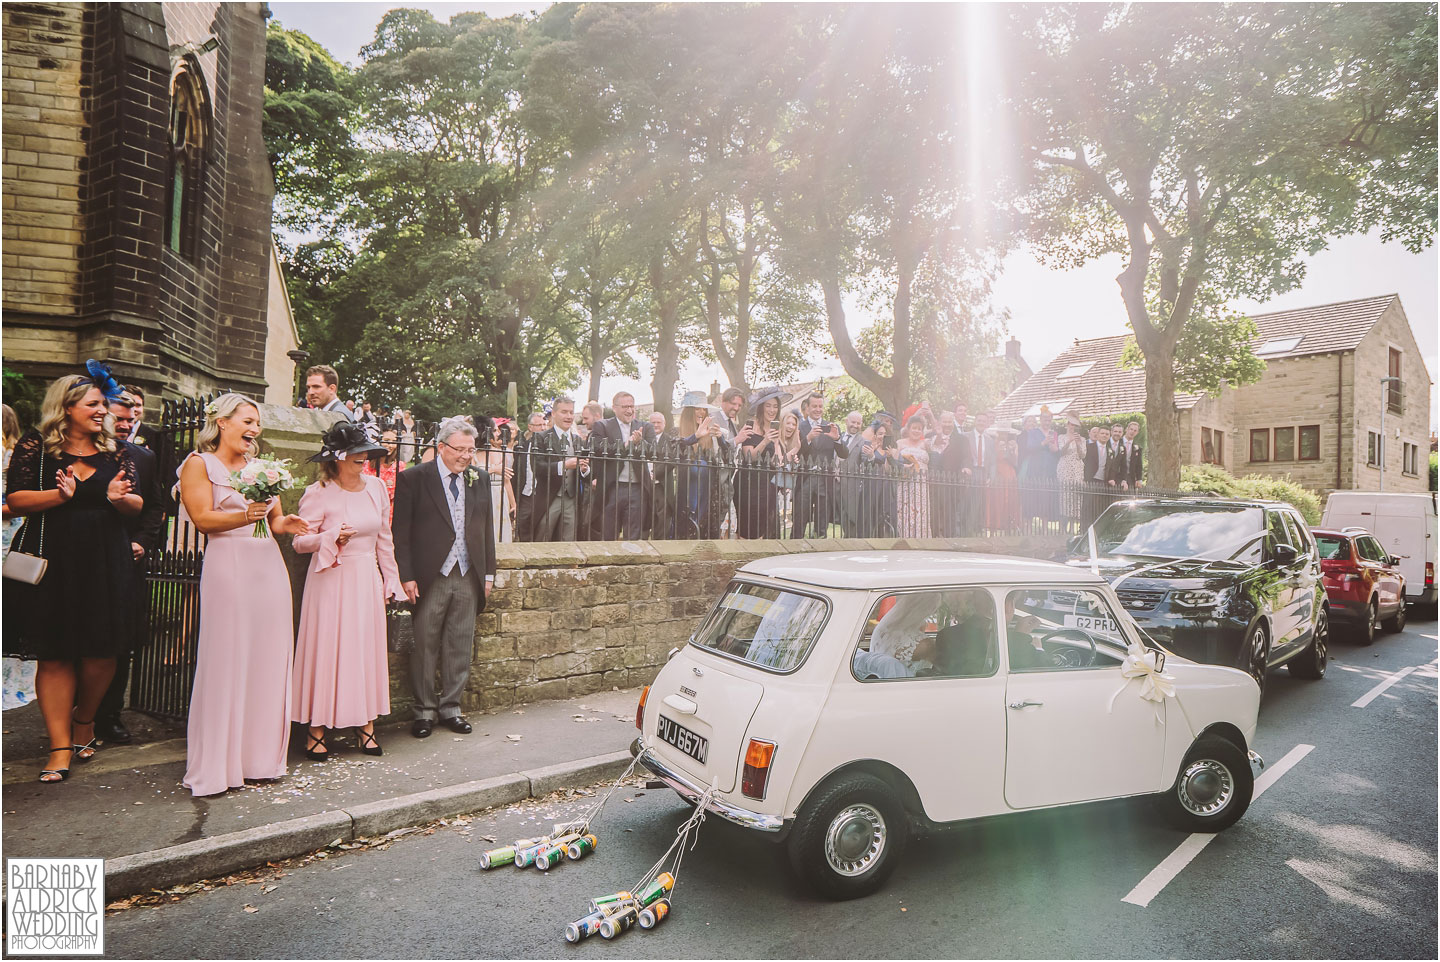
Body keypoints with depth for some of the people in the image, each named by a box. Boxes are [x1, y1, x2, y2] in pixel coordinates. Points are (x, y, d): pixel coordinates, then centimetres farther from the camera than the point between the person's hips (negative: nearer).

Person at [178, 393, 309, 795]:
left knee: (268, 661, 5)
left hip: (268, 566, 6)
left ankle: (259, 757, 14)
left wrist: (285, 522, -4)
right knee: (225, 664, -5)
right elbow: (204, 519, -8)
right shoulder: (199, 463, 4)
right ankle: (215, 766, 4)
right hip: (227, 567, -5)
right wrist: (244, 515, -24)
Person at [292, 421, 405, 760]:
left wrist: (391, 579, 13)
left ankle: (365, 725, 15)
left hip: (367, 579, 5)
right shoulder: (318, 493, -9)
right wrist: (332, 536, -24)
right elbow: (300, 542, -7)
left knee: (367, 649, 6)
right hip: (331, 580, -4)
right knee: (326, 650, -1)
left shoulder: (376, 487, 5)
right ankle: (316, 729, 10)